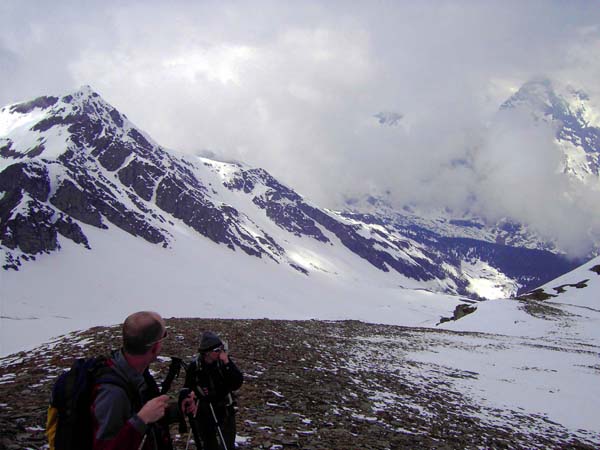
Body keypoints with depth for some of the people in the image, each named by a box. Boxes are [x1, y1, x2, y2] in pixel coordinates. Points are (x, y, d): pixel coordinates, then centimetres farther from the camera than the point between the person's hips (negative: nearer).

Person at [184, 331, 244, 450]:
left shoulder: (225, 361, -11)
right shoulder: (195, 366, -9)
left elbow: (237, 384, -21)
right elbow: (188, 390, 5)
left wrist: (227, 363, -27)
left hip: (225, 412, -1)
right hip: (203, 414, 2)